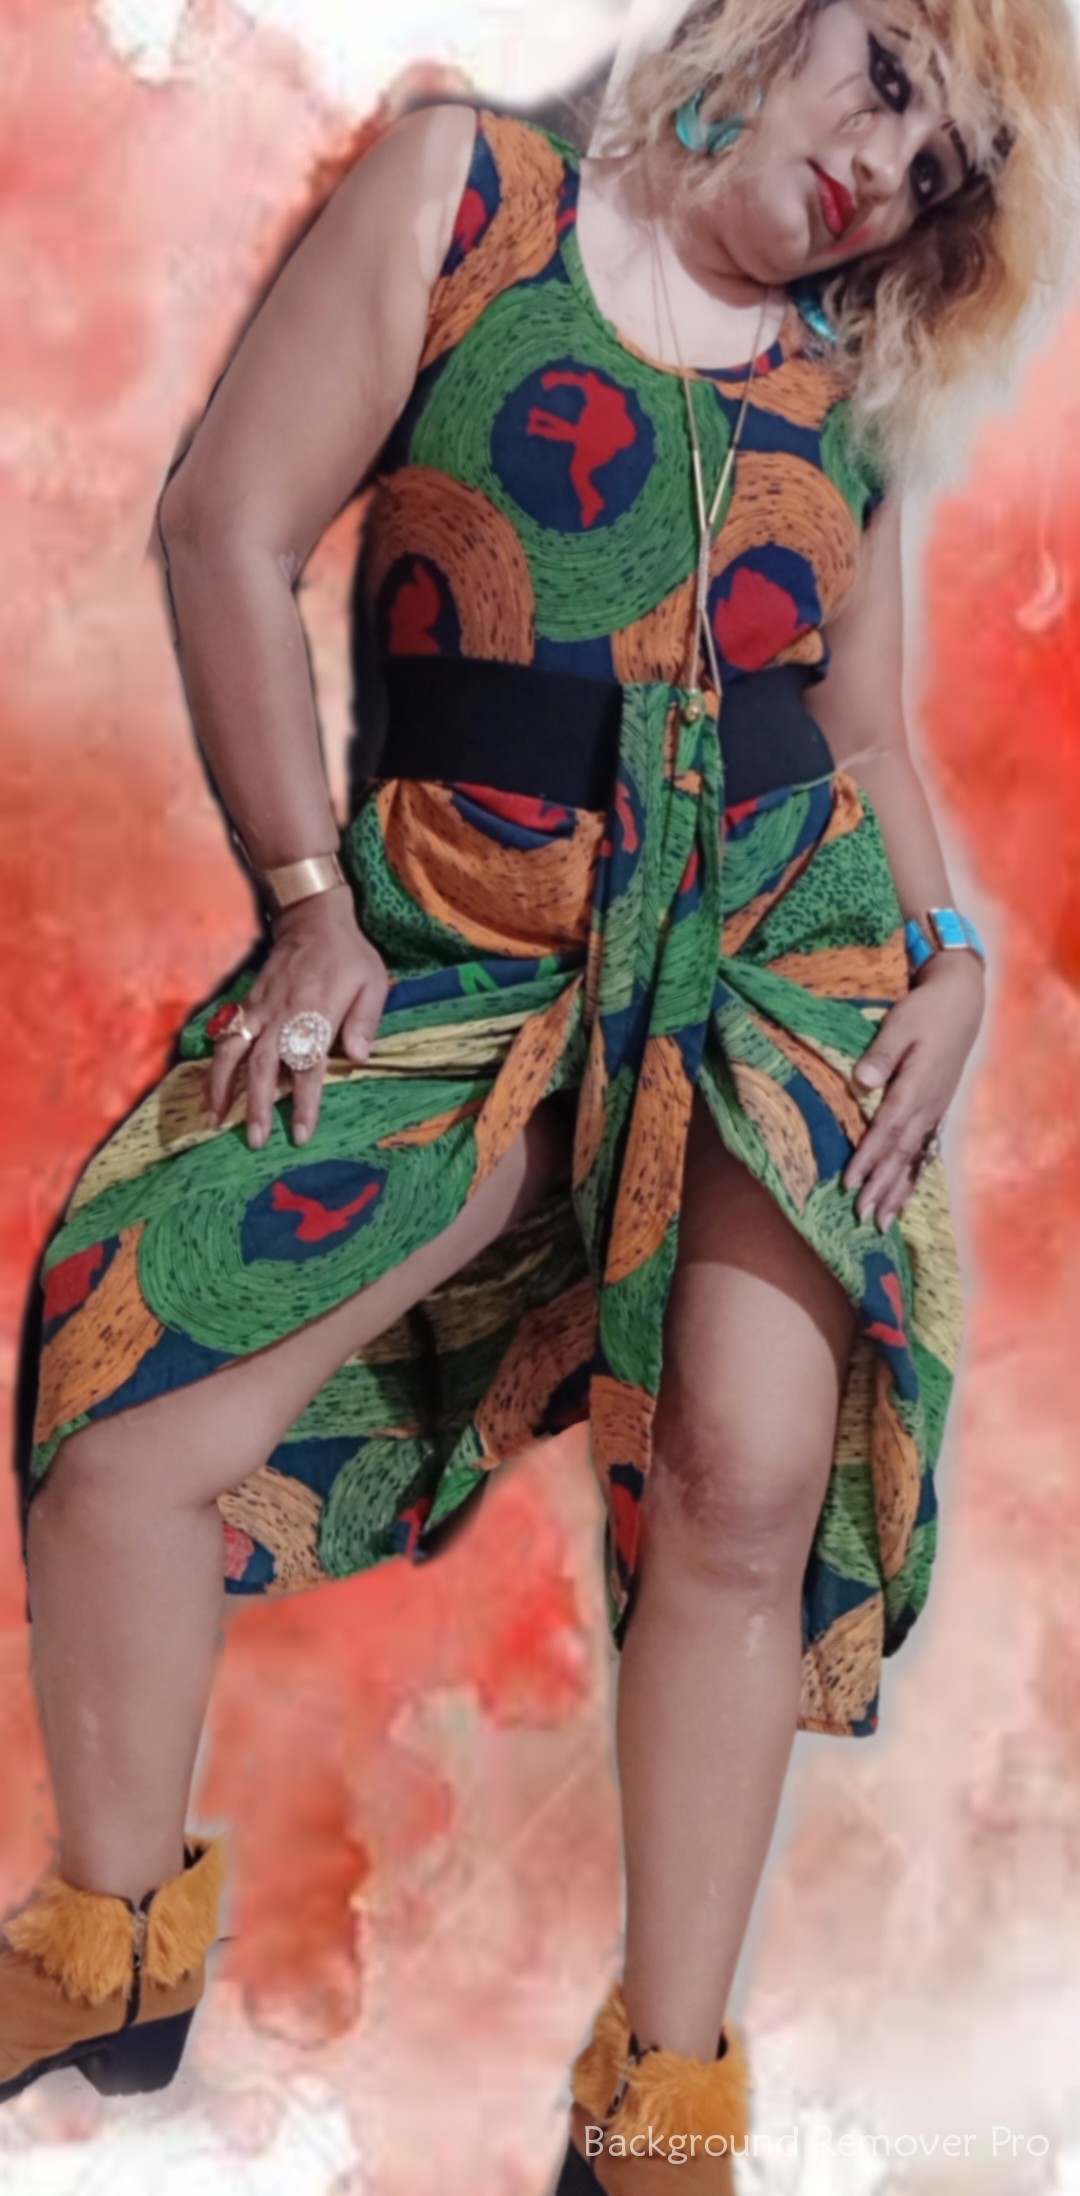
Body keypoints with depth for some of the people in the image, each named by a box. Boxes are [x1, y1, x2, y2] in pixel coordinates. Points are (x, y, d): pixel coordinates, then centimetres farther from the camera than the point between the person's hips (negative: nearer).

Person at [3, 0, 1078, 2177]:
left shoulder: (852, 384, 14)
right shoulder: (466, 190, 4)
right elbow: (230, 530, -2)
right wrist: (309, 901, -6)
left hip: (789, 952, 3)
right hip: (460, 951, -2)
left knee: (752, 1485, -12)